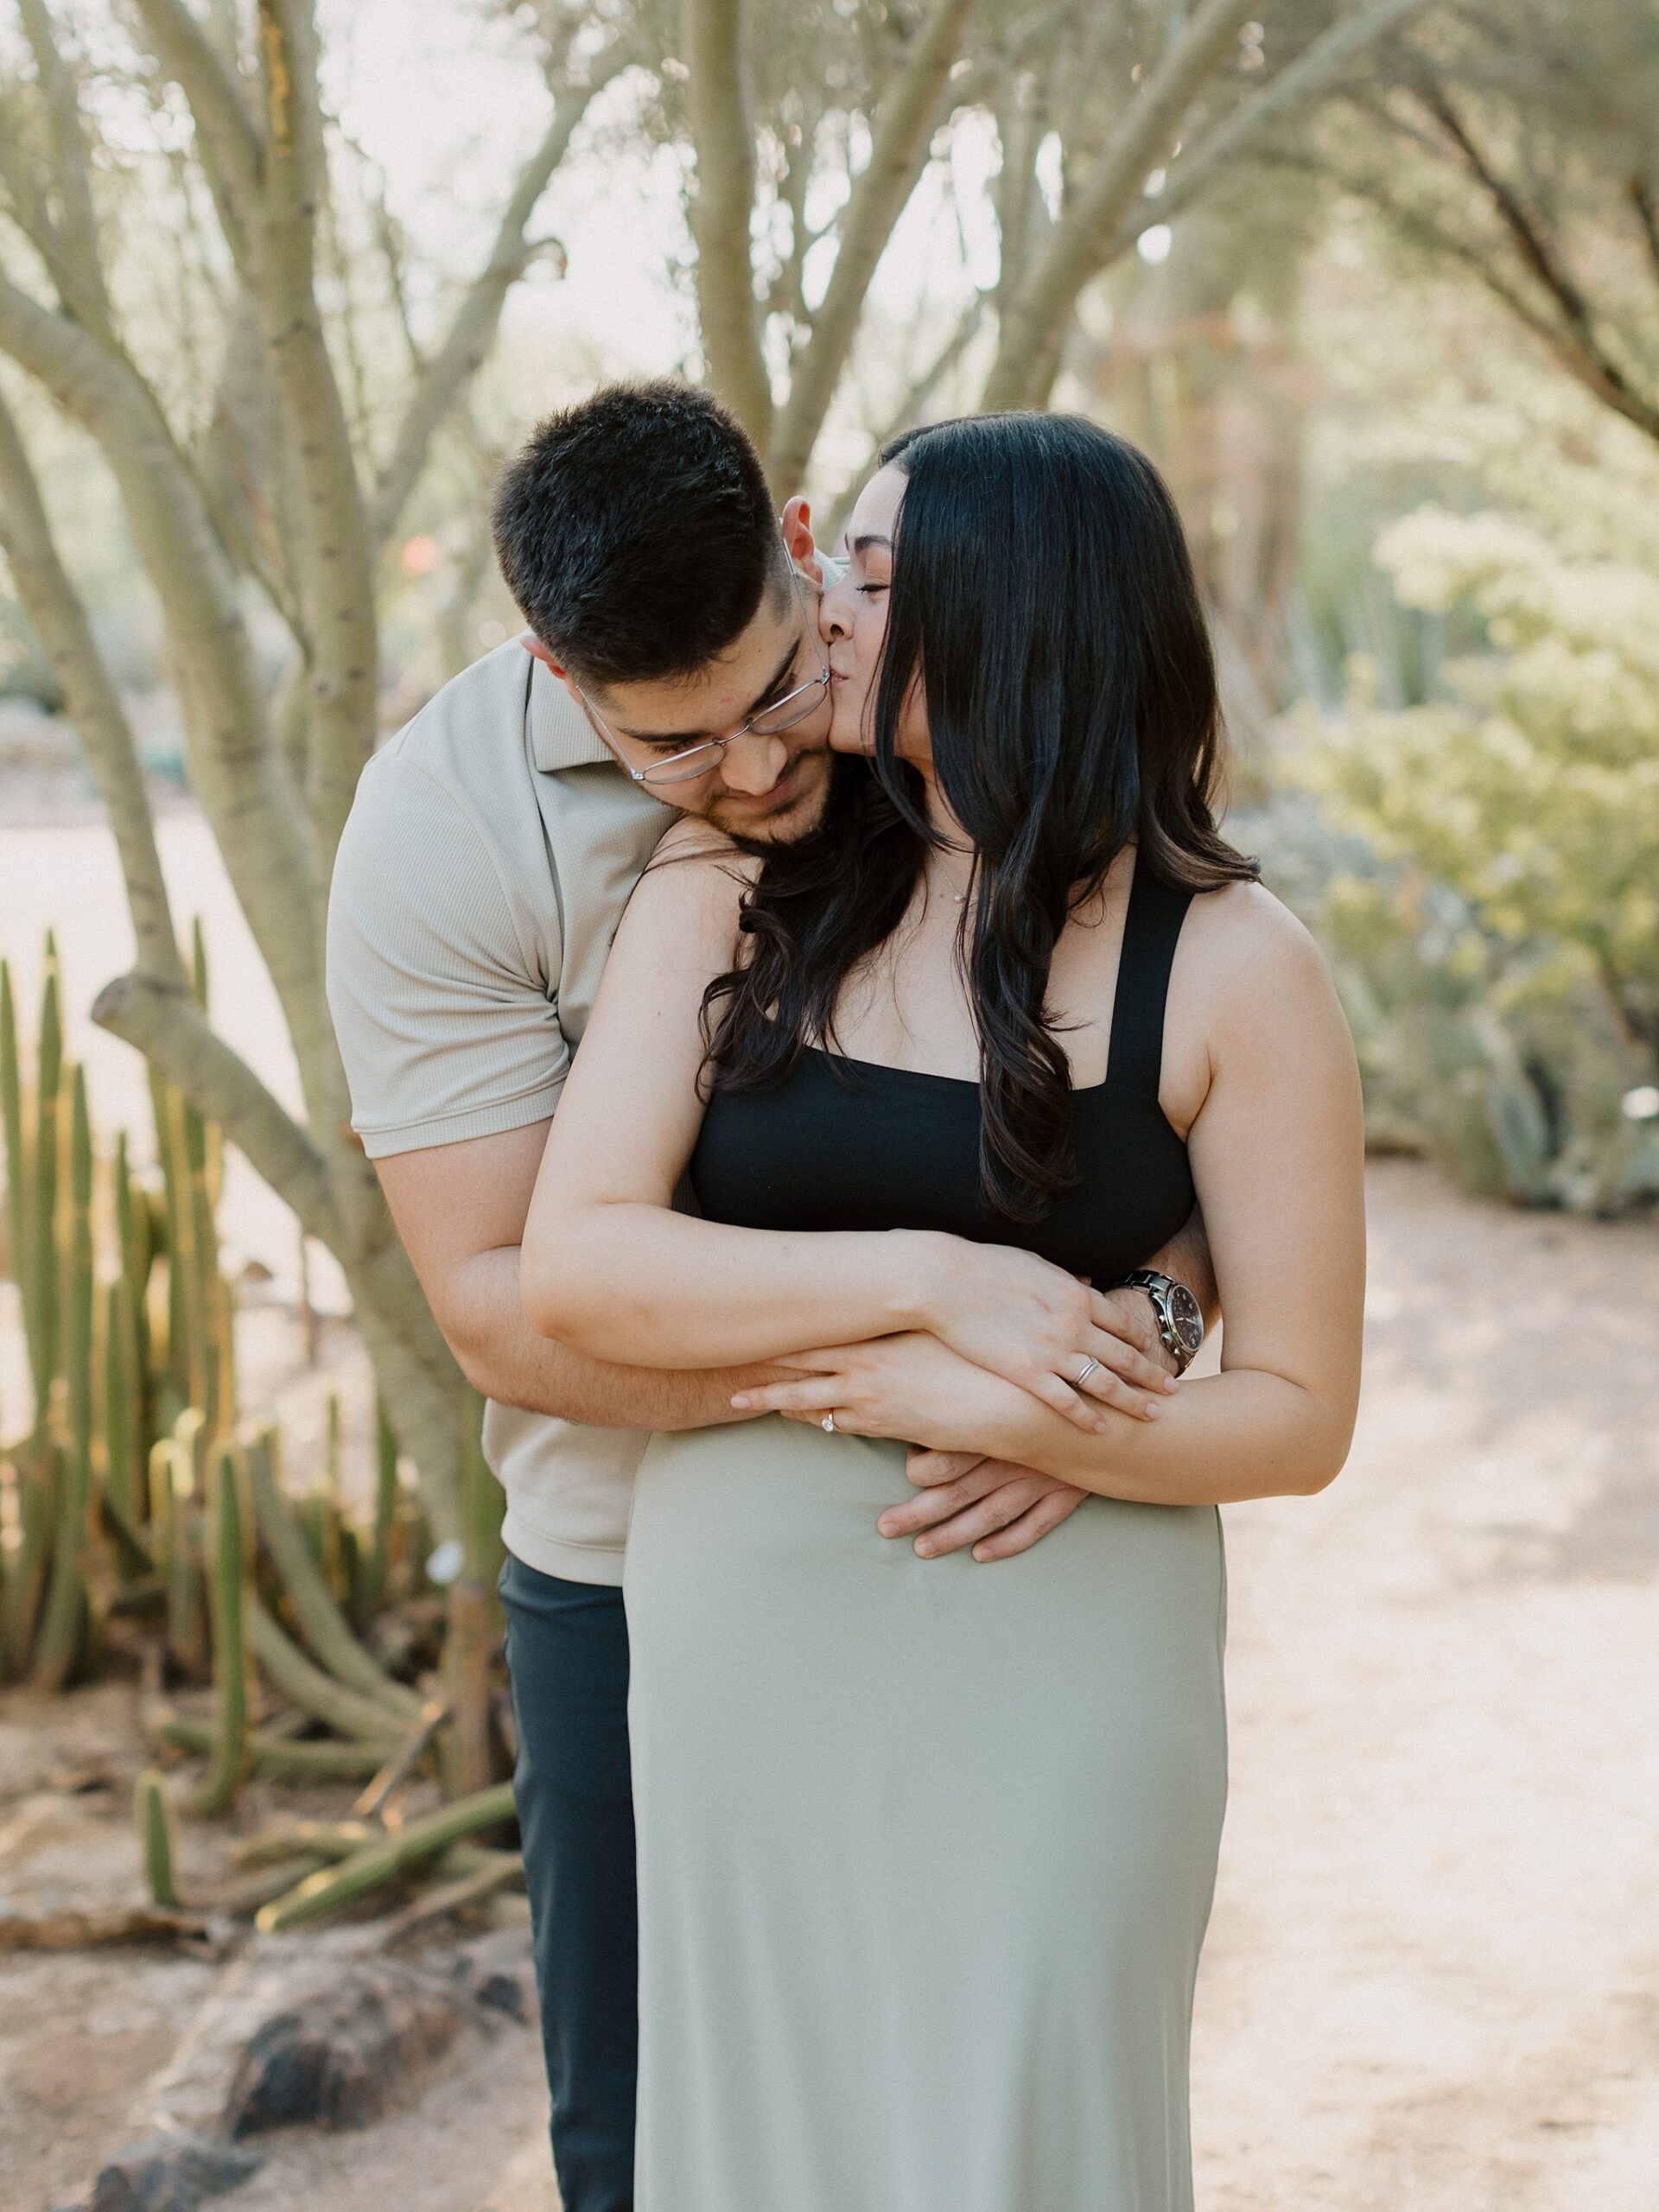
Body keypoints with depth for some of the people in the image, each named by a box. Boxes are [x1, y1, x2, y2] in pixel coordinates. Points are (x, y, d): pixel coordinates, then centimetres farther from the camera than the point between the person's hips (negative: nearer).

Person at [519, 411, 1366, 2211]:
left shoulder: (1229, 968, -8)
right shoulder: (733, 893, -2)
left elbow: (1296, 1418, -7)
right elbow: (571, 1269, -11)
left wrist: (979, 1412, -21)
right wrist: (929, 1278, -21)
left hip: (1063, 1648, -2)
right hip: (745, 1633, 2)